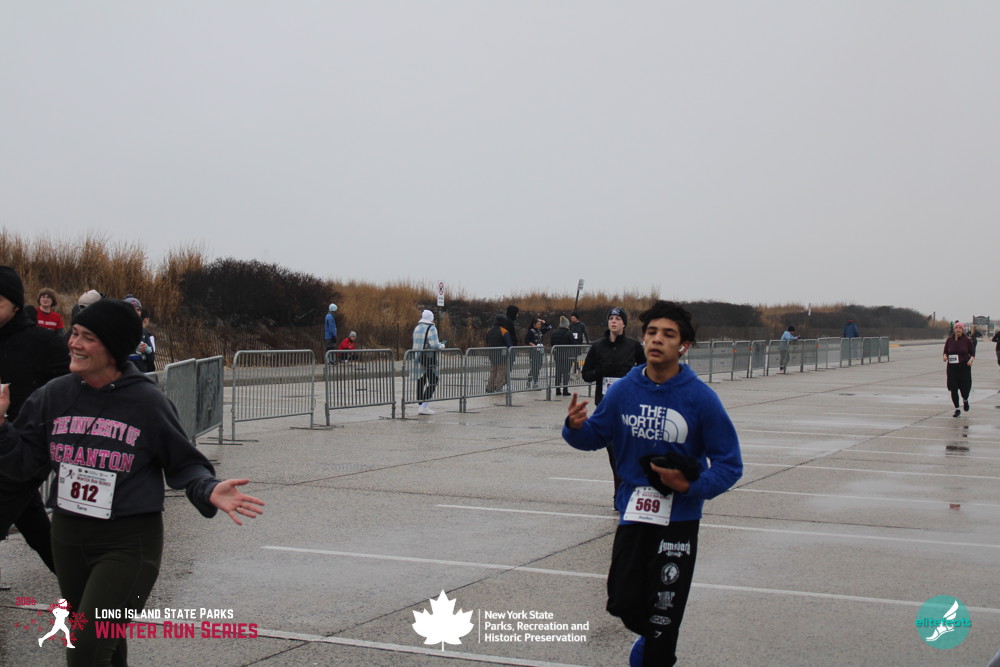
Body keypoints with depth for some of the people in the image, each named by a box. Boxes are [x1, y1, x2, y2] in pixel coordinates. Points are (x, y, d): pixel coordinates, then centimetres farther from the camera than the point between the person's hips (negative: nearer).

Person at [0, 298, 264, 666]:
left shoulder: (148, 401, -11)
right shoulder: (55, 394, 1)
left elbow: (184, 463, -1)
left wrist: (209, 491, -20)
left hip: (130, 542, -5)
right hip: (68, 537, 5)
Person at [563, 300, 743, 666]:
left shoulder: (700, 398, -14)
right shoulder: (624, 390, -5)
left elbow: (730, 464, -9)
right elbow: (596, 435, 7)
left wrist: (691, 486, -24)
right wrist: (576, 427, -15)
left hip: (678, 519, -3)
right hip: (634, 514, 3)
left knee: (662, 621, 4)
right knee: (623, 604, 10)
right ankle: (650, 635, 42)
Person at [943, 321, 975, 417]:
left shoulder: (967, 340, -3)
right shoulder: (949, 340, 2)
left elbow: (972, 353, 3)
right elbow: (945, 352, 10)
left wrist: (971, 359, -17)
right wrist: (944, 356, -12)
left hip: (964, 367, -2)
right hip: (952, 367, 2)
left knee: (965, 389, -3)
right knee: (953, 389, 0)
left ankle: (965, 400, 34)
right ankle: (957, 410, 13)